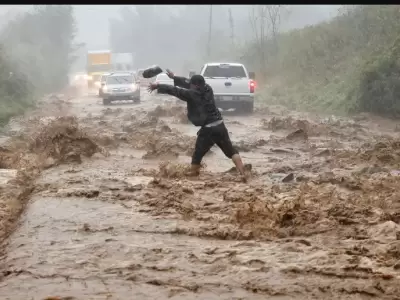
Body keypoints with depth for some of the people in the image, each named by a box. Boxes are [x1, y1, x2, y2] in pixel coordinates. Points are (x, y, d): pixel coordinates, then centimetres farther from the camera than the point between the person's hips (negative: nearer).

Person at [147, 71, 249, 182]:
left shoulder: (192, 94, -11)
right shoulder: (207, 89, 8)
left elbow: (175, 90, -5)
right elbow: (188, 82, 20)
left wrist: (158, 86, 4)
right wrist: (174, 77, 27)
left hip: (207, 129, -6)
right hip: (220, 126, 6)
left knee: (197, 155, 10)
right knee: (231, 151, 4)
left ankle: (192, 175, 17)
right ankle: (243, 173, -6)